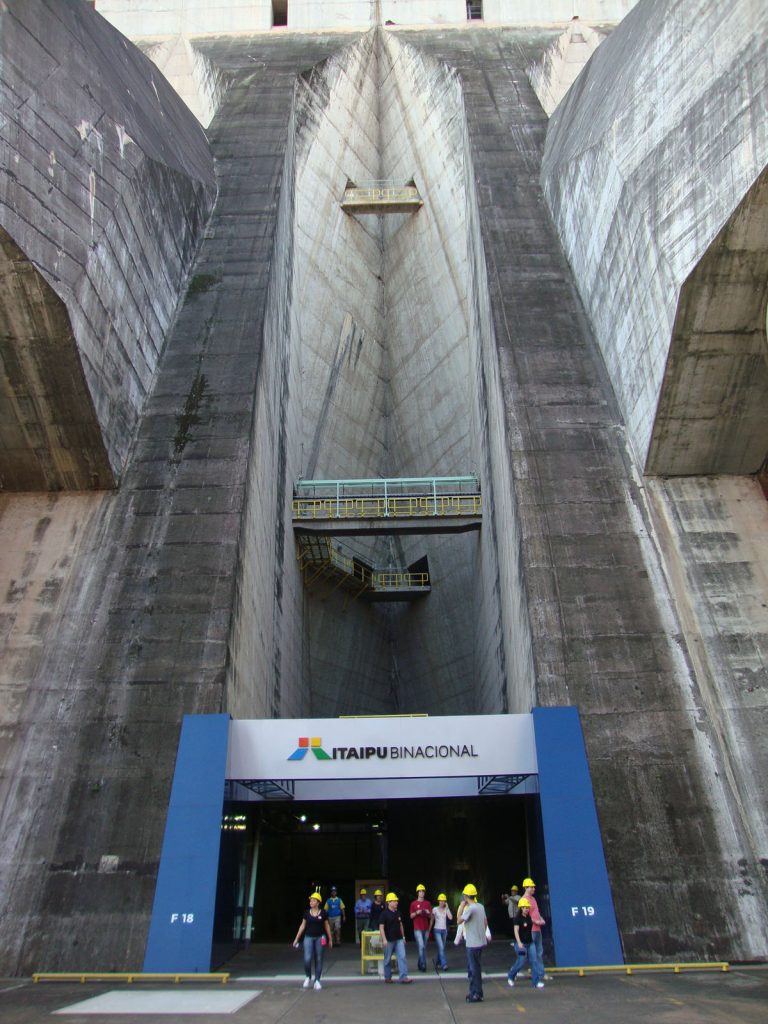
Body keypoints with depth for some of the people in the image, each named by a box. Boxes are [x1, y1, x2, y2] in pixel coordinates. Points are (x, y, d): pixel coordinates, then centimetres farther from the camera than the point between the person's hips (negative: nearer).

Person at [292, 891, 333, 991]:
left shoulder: (323, 913, -2)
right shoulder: (307, 913, 1)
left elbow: (327, 926, 6)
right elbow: (302, 926, 9)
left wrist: (330, 940, 8)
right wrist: (296, 939, 9)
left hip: (319, 938, -1)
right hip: (308, 937, 1)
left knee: (318, 960, 3)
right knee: (307, 959, -9)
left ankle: (317, 981, 16)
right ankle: (308, 977, 17)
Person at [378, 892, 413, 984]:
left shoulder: (398, 913, 7)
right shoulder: (384, 913, -11)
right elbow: (381, 927, -14)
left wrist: (403, 937, 16)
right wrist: (384, 939, -20)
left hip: (399, 939, 5)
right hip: (389, 940, -5)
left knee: (402, 957, -5)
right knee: (388, 960, 8)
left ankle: (403, 977, -5)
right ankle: (387, 977, 23)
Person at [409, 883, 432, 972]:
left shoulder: (428, 903, 10)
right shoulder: (414, 903, 1)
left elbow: (430, 917, 13)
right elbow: (411, 916, 2)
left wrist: (429, 913, -9)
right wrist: (416, 913, -17)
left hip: (426, 929, 4)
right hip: (417, 929, -3)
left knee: (424, 947, 7)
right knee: (421, 946, -13)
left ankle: (420, 964, 17)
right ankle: (423, 964, -8)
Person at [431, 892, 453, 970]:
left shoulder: (446, 909, 3)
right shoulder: (435, 909, -4)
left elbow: (450, 918, -13)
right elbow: (432, 920, 2)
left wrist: (447, 908, -12)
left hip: (444, 930, 4)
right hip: (437, 930, -4)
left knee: (441, 948, 9)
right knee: (441, 948, -14)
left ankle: (437, 963, 23)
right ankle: (444, 964, -15)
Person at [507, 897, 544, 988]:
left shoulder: (529, 917, 8)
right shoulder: (518, 918, -13)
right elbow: (516, 931, -19)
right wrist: (519, 942, -28)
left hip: (530, 943, 6)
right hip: (521, 943, -6)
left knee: (534, 961, -2)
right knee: (521, 962, -2)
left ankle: (536, 981, 3)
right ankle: (510, 977, 22)